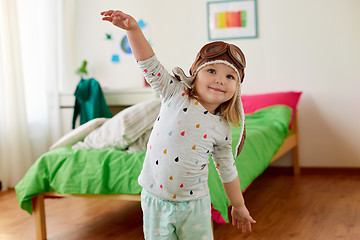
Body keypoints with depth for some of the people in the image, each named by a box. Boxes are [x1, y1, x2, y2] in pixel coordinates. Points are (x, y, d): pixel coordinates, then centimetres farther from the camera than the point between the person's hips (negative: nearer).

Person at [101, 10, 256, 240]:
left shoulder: (222, 129, -2)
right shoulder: (176, 94, -7)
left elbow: (227, 170, 9)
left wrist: (239, 206, 17)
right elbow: (150, 64, -14)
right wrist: (133, 28, -28)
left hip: (194, 205, 1)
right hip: (155, 198, -1)